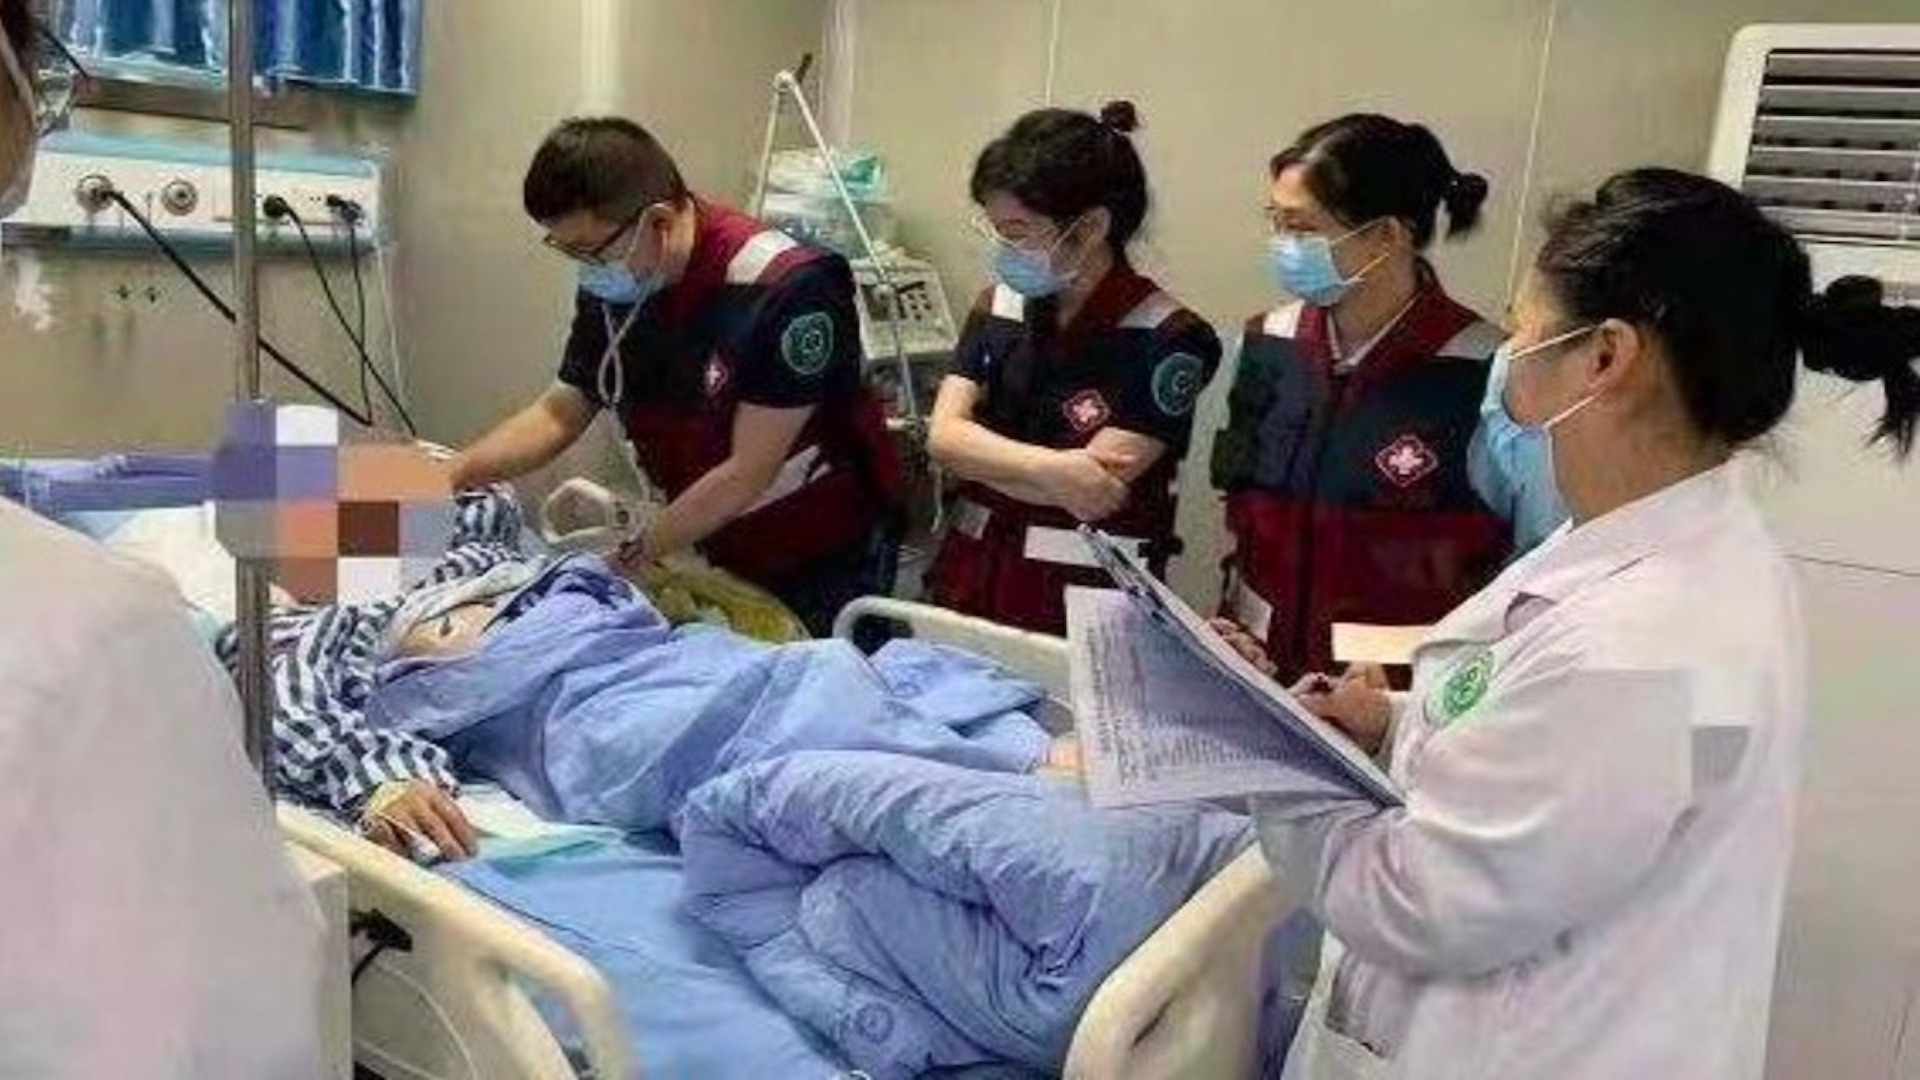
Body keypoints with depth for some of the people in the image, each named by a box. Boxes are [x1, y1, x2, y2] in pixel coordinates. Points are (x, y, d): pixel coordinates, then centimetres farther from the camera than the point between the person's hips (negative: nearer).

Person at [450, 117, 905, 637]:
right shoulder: (611, 284, -6)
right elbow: (561, 411, 4)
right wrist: (450, 475, -9)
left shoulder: (785, 288, -27)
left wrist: (631, 556, -22)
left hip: (828, 561, -5)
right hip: (723, 553, 6)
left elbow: (748, 473, -25)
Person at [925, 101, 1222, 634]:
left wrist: (978, 452, -8)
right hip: (969, 582, 5)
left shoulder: (1170, 339, -13)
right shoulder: (999, 307, 4)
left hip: (1085, 607, -5)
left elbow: (1095, 494, -18)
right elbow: (943, 435, -6)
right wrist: (1052, 470, -22)